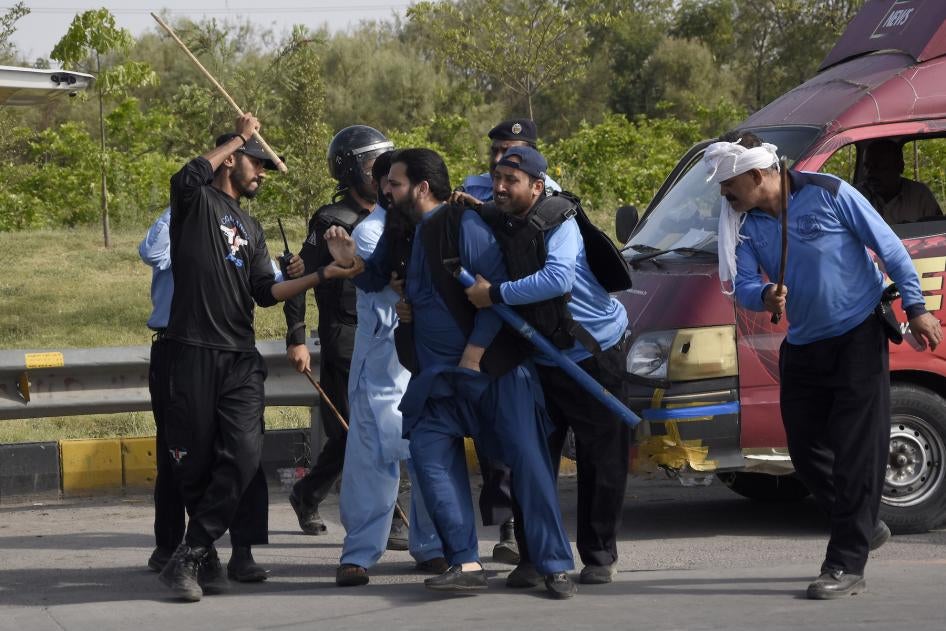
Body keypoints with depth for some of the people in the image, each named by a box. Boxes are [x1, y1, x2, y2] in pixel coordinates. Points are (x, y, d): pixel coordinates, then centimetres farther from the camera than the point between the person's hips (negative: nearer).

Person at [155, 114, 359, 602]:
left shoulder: (251, 228, 25)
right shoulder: (197, 201, 4)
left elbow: (266, 292, 15)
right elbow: (189, 175, -21)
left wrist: (323, 275, 5)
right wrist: (240, 136, -9)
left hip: (240, 359, 6)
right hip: (191, 353, -6)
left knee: (243, 457, -12)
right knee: (194, 462, -1)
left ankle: (191, 557, -11)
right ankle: (207, 556, 15)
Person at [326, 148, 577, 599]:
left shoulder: (462, 225, -14)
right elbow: (378, 281, 26)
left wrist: (472, 359, -16)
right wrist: (351, 262, 3)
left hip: (494, 367, -7)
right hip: (438, 376, 7)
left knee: (528, 460, -8)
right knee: (429, 452, -8)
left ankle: (555, 566, -4)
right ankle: (465, 564, -8)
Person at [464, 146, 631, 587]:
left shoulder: (558, 223, -18)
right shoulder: (491, 225, 1)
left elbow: (558, 278, -34)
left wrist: (496, 294, -30)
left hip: (596, 354, -6)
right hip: (541, 363, 6)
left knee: (601, 461, 0)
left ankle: (599, 557, 10)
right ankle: (532, 557, 11)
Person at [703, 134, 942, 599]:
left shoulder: (829, 195, -16)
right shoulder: (744, 224, -1)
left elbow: (889, 247, -9)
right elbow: (743, 284, -5)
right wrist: (764, 296, -29)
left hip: (858, 336, -6)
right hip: (803, 346, 6)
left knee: (855, 451, -8)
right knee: (806, 448, 7)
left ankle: (846, 564, -8)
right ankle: (864, 527, 27)